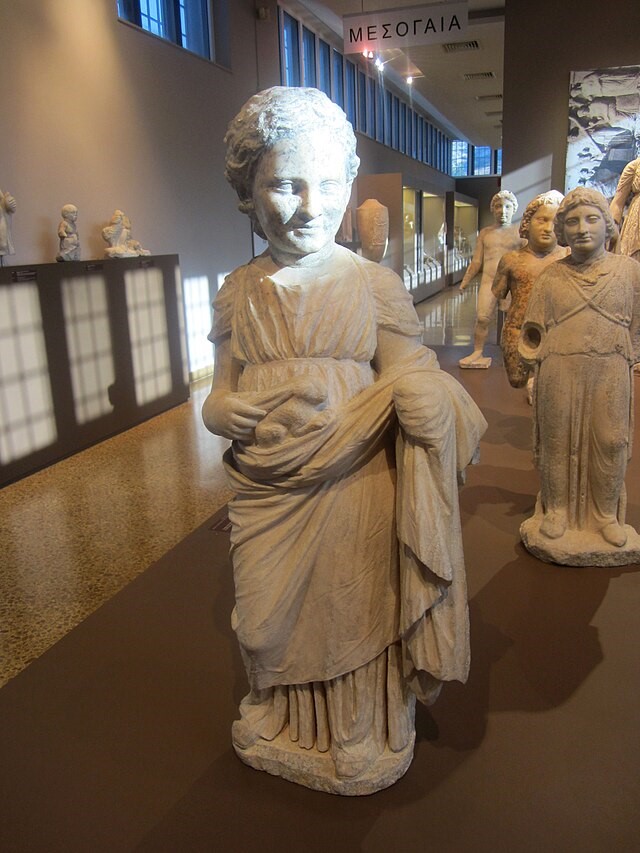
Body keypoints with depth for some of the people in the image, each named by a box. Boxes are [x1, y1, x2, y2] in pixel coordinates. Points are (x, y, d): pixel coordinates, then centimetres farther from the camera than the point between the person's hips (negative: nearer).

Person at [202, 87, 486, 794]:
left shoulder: (374, 285, -6)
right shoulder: (238, 293, 3)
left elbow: (413, 387, -6)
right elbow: (219, 400, 6)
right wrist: (237, 414, -16)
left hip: (353, 495, -2)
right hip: (266, 497, 3)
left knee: (352, 617, 13)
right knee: (274, 623, 18)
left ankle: (360, 737, 42)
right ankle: (282, 725, 48)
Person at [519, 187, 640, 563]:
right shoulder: (552, 275, 3)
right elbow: (536, 331, 7)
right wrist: (543, 365, 1)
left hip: (609, 373, 0)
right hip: (559, 374, 0)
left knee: (609, 443, 6)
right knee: (559, 441, 7)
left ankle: (607, 515, 23)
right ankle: (557, 511, 23)